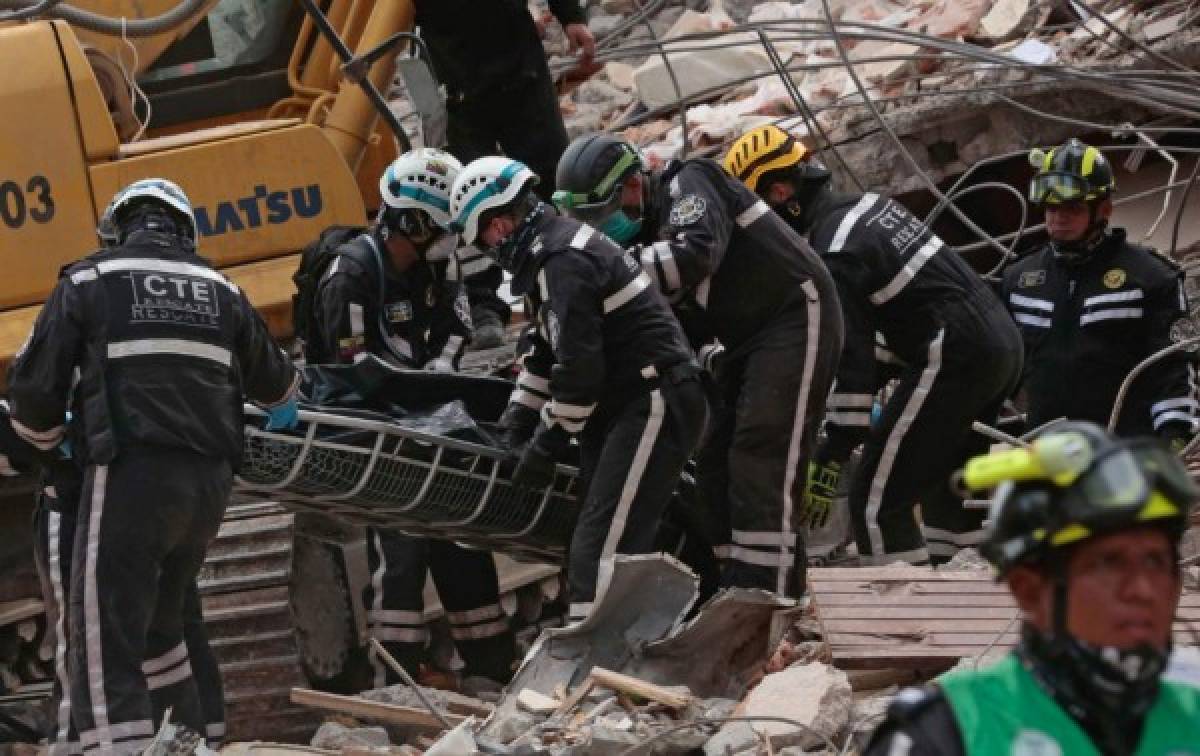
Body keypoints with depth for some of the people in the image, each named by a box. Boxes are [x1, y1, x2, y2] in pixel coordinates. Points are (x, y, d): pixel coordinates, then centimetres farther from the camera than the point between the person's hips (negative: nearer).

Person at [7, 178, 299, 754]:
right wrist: (283, 414, 56)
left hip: (130, 476, -6)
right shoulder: (219, 291, 19)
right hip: (210, 481, 6)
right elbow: (273, 382, 33)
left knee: (104, 648, -10)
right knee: (158, 628, 25)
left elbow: (35, 383, 3)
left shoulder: (88, 281, 5)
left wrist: (46, 442, 25)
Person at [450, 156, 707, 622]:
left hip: (655, 404, -11)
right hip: (623, 405, 11)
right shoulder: (559, 244, 17)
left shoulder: (563, 261, -17)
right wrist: (518, 418, 19)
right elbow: (549, 349, 25)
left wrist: (548, 442, -12)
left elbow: (578, 365, -21)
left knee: (600, 549, -18)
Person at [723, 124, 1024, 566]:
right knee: (943, 484, 23)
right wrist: (878, 374, 26)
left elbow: (851, 358, -18)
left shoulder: (835, 253, -14)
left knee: (876, 500, -6)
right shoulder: (869, 204, 13)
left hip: (954, 358, -10)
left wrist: (827, 462, -16)